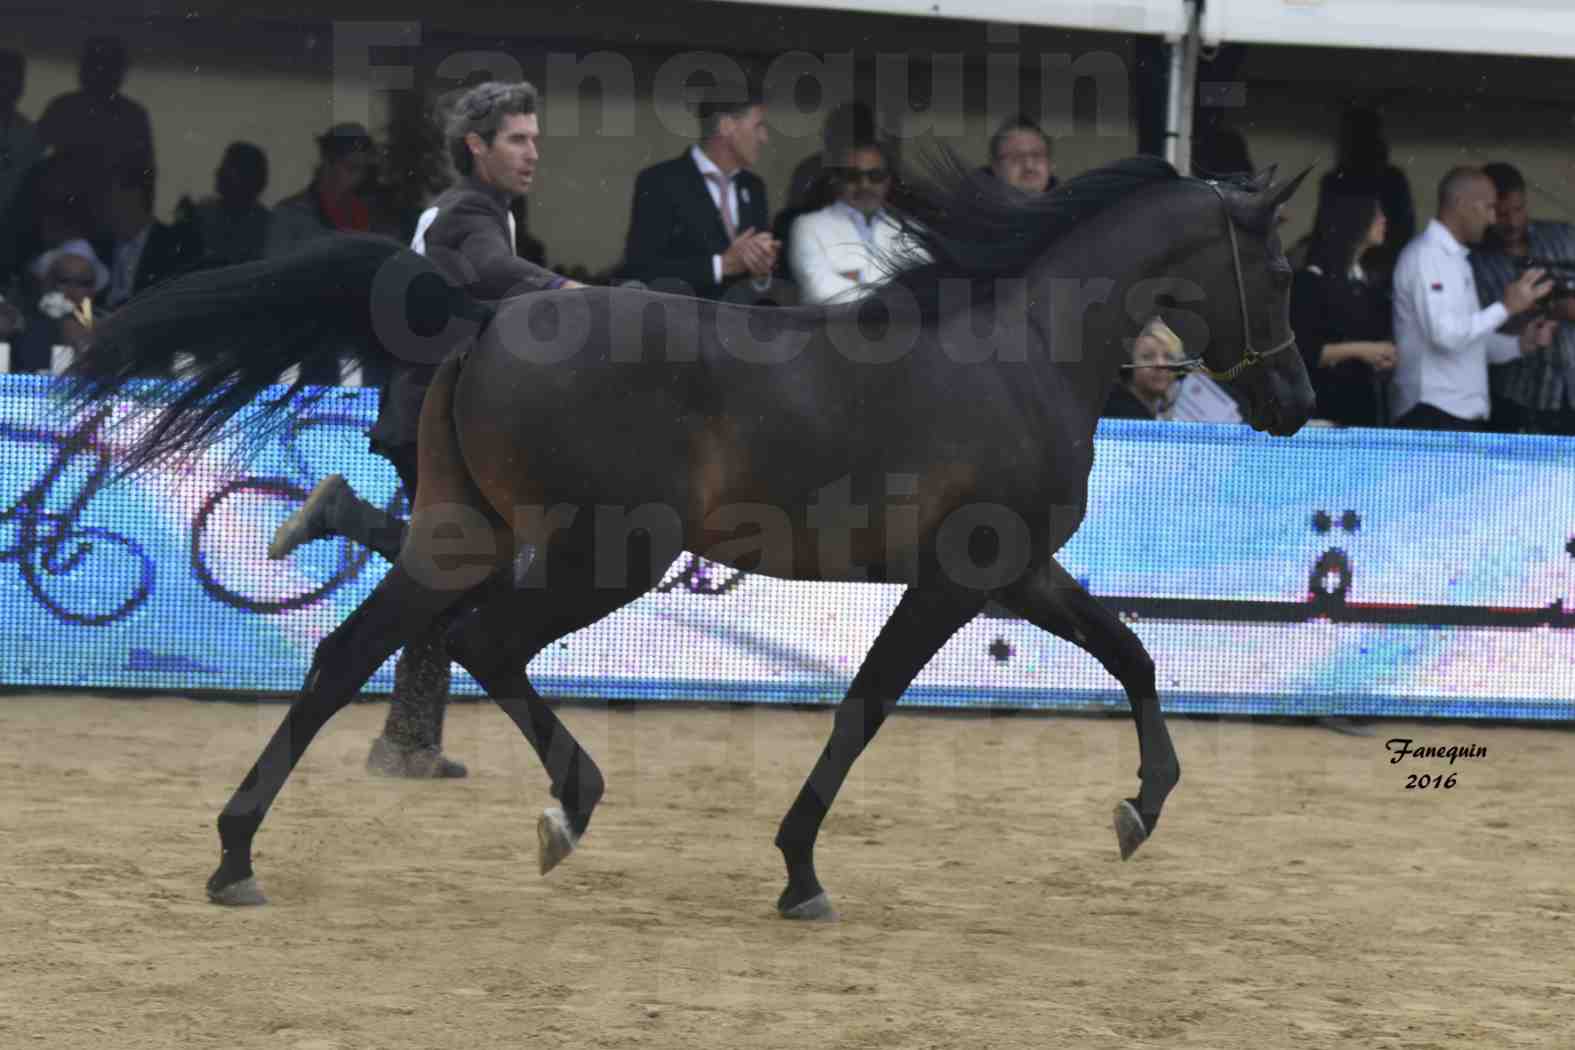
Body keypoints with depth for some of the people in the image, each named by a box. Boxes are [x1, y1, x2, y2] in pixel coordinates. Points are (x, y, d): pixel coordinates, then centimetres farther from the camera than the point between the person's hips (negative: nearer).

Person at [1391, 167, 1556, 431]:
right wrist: (1506, 308, -15)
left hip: (1465, 413, 10)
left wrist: (1521, 344, 8)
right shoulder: (1426, 256, -12)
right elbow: (1445, 335, -23)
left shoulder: (1455, 258, 18)